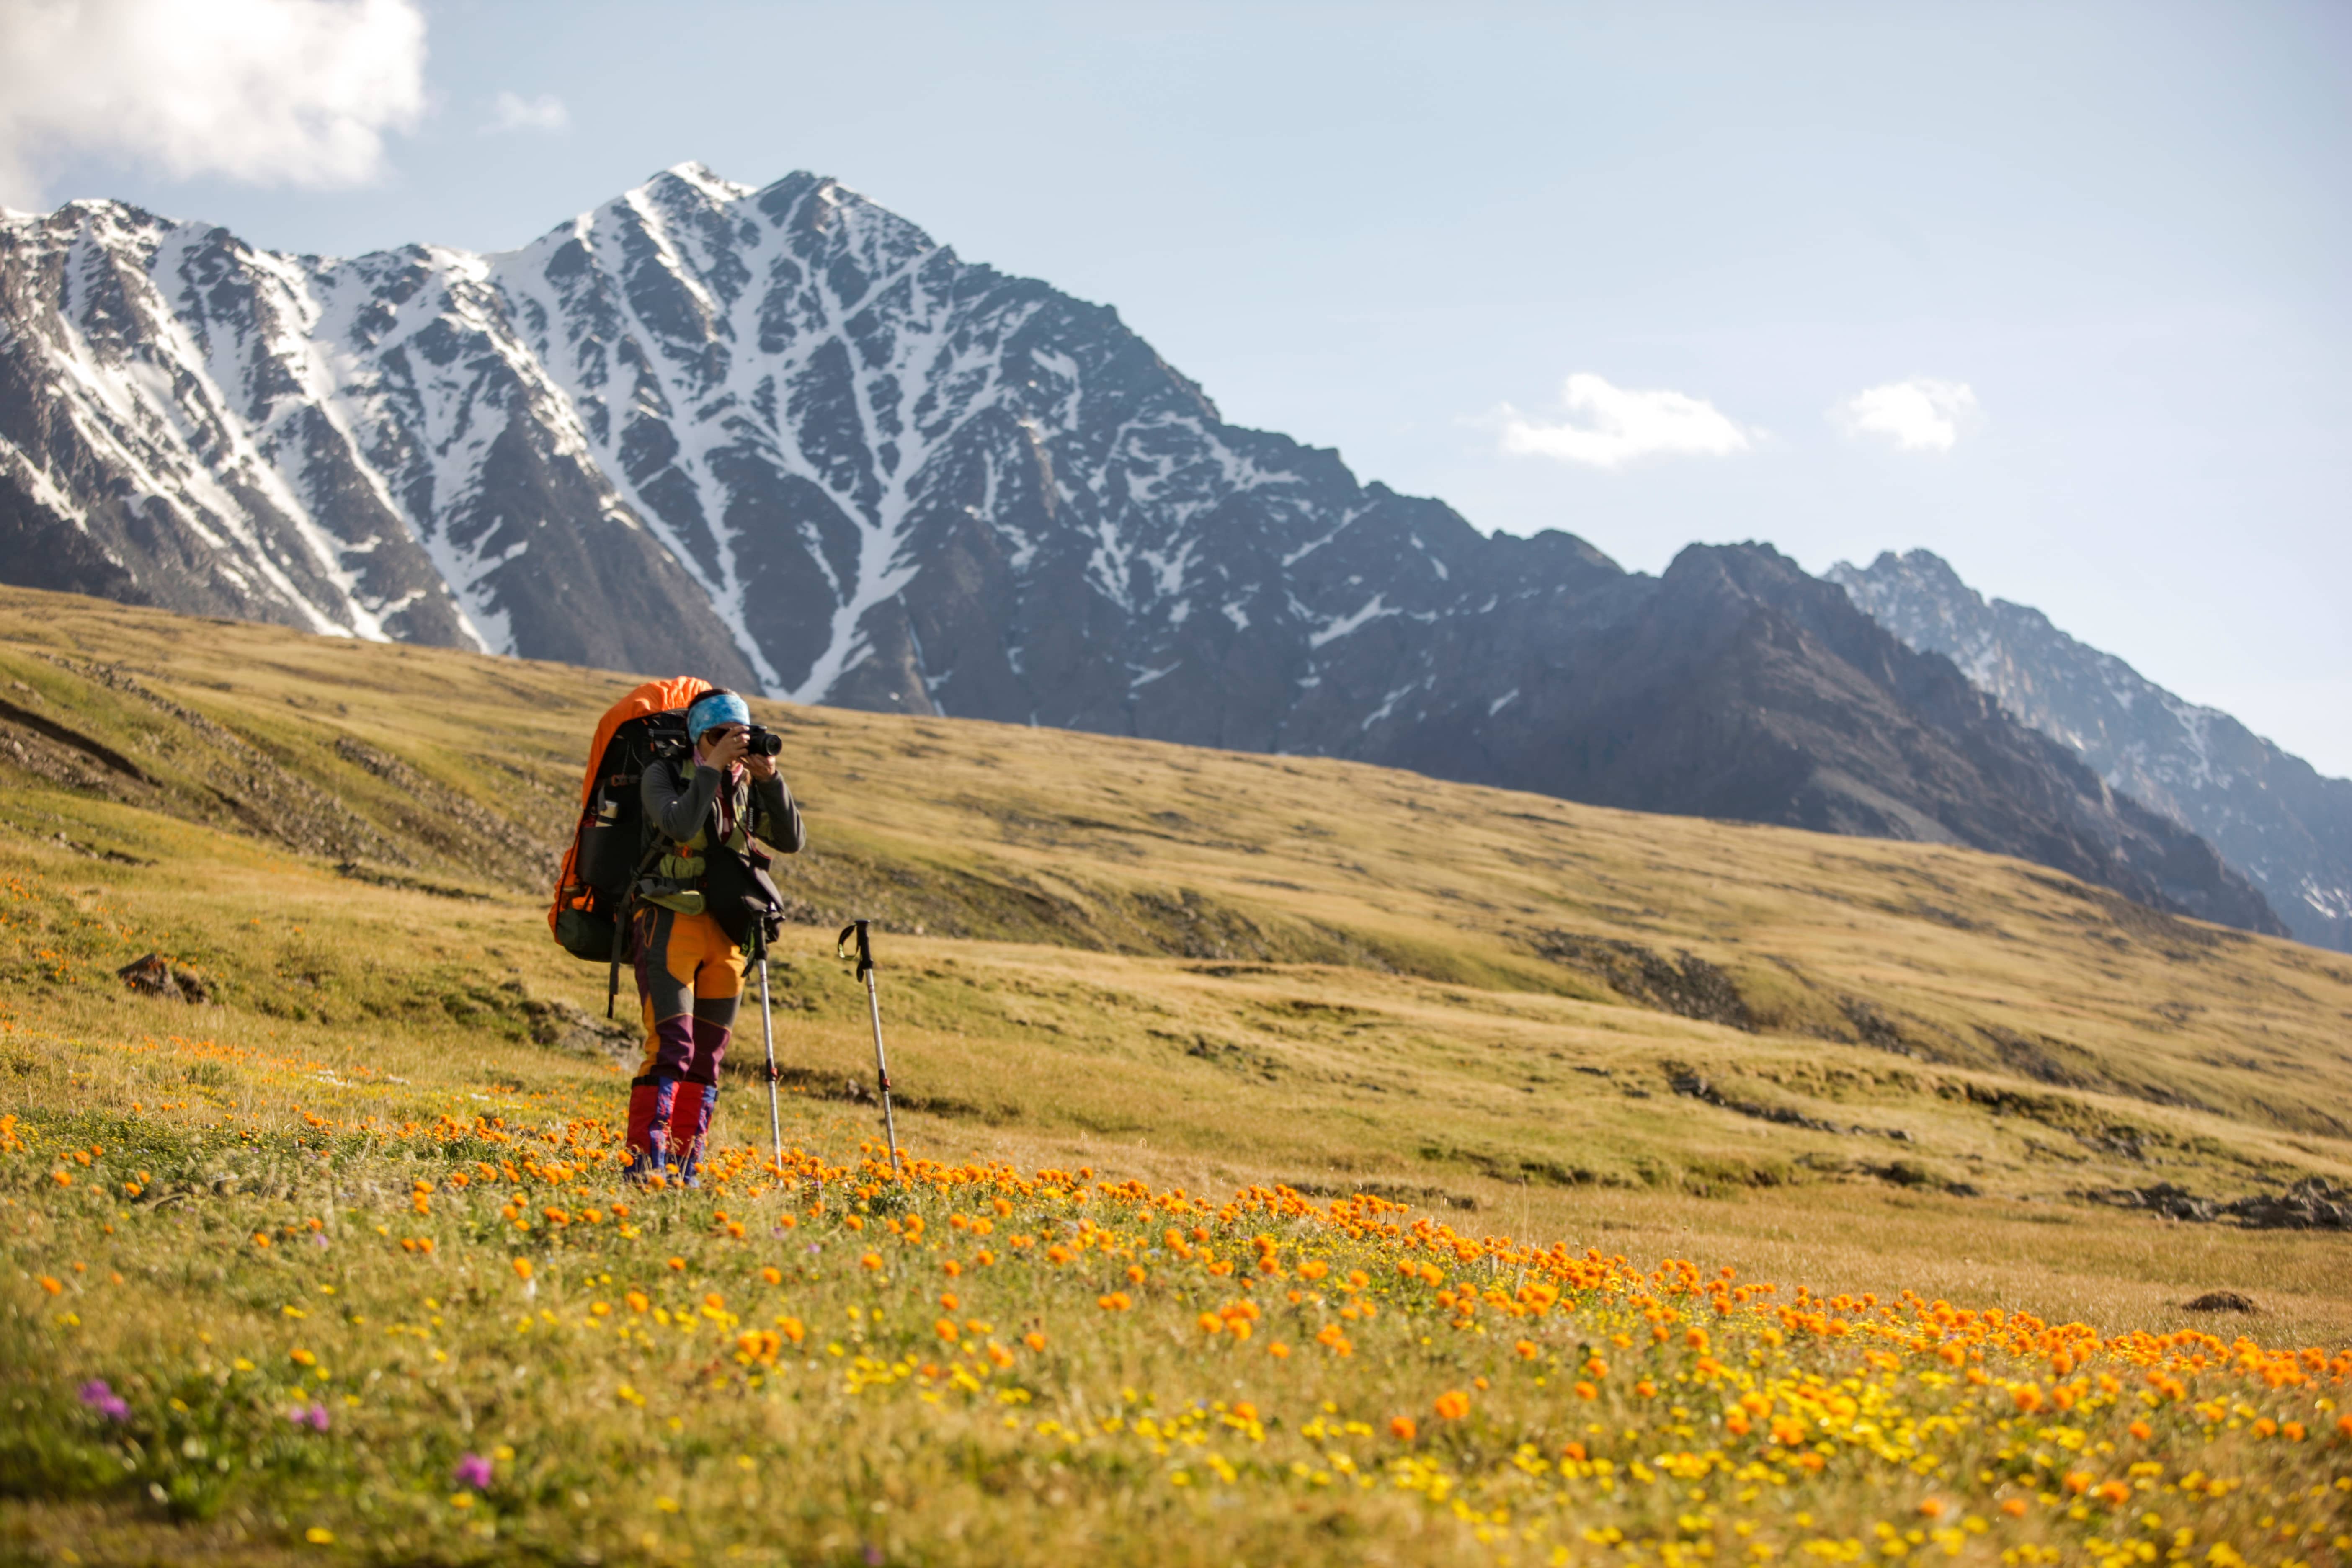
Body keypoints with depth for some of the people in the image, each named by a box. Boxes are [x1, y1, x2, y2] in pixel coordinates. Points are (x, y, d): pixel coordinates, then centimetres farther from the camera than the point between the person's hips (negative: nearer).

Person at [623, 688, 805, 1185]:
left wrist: (772, 781, -9)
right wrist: (713, 768, -21)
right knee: (671, 1046, -16)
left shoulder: (747, 787, 11)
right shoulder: (665, 775, -3)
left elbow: (792, 841, 1)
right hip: (671, 924, -5)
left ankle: (685, 1165, 11)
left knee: (707, 1055, 5)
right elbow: (680, 826, -23)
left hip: (725, 934, 6)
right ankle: (644, 1158, -15)